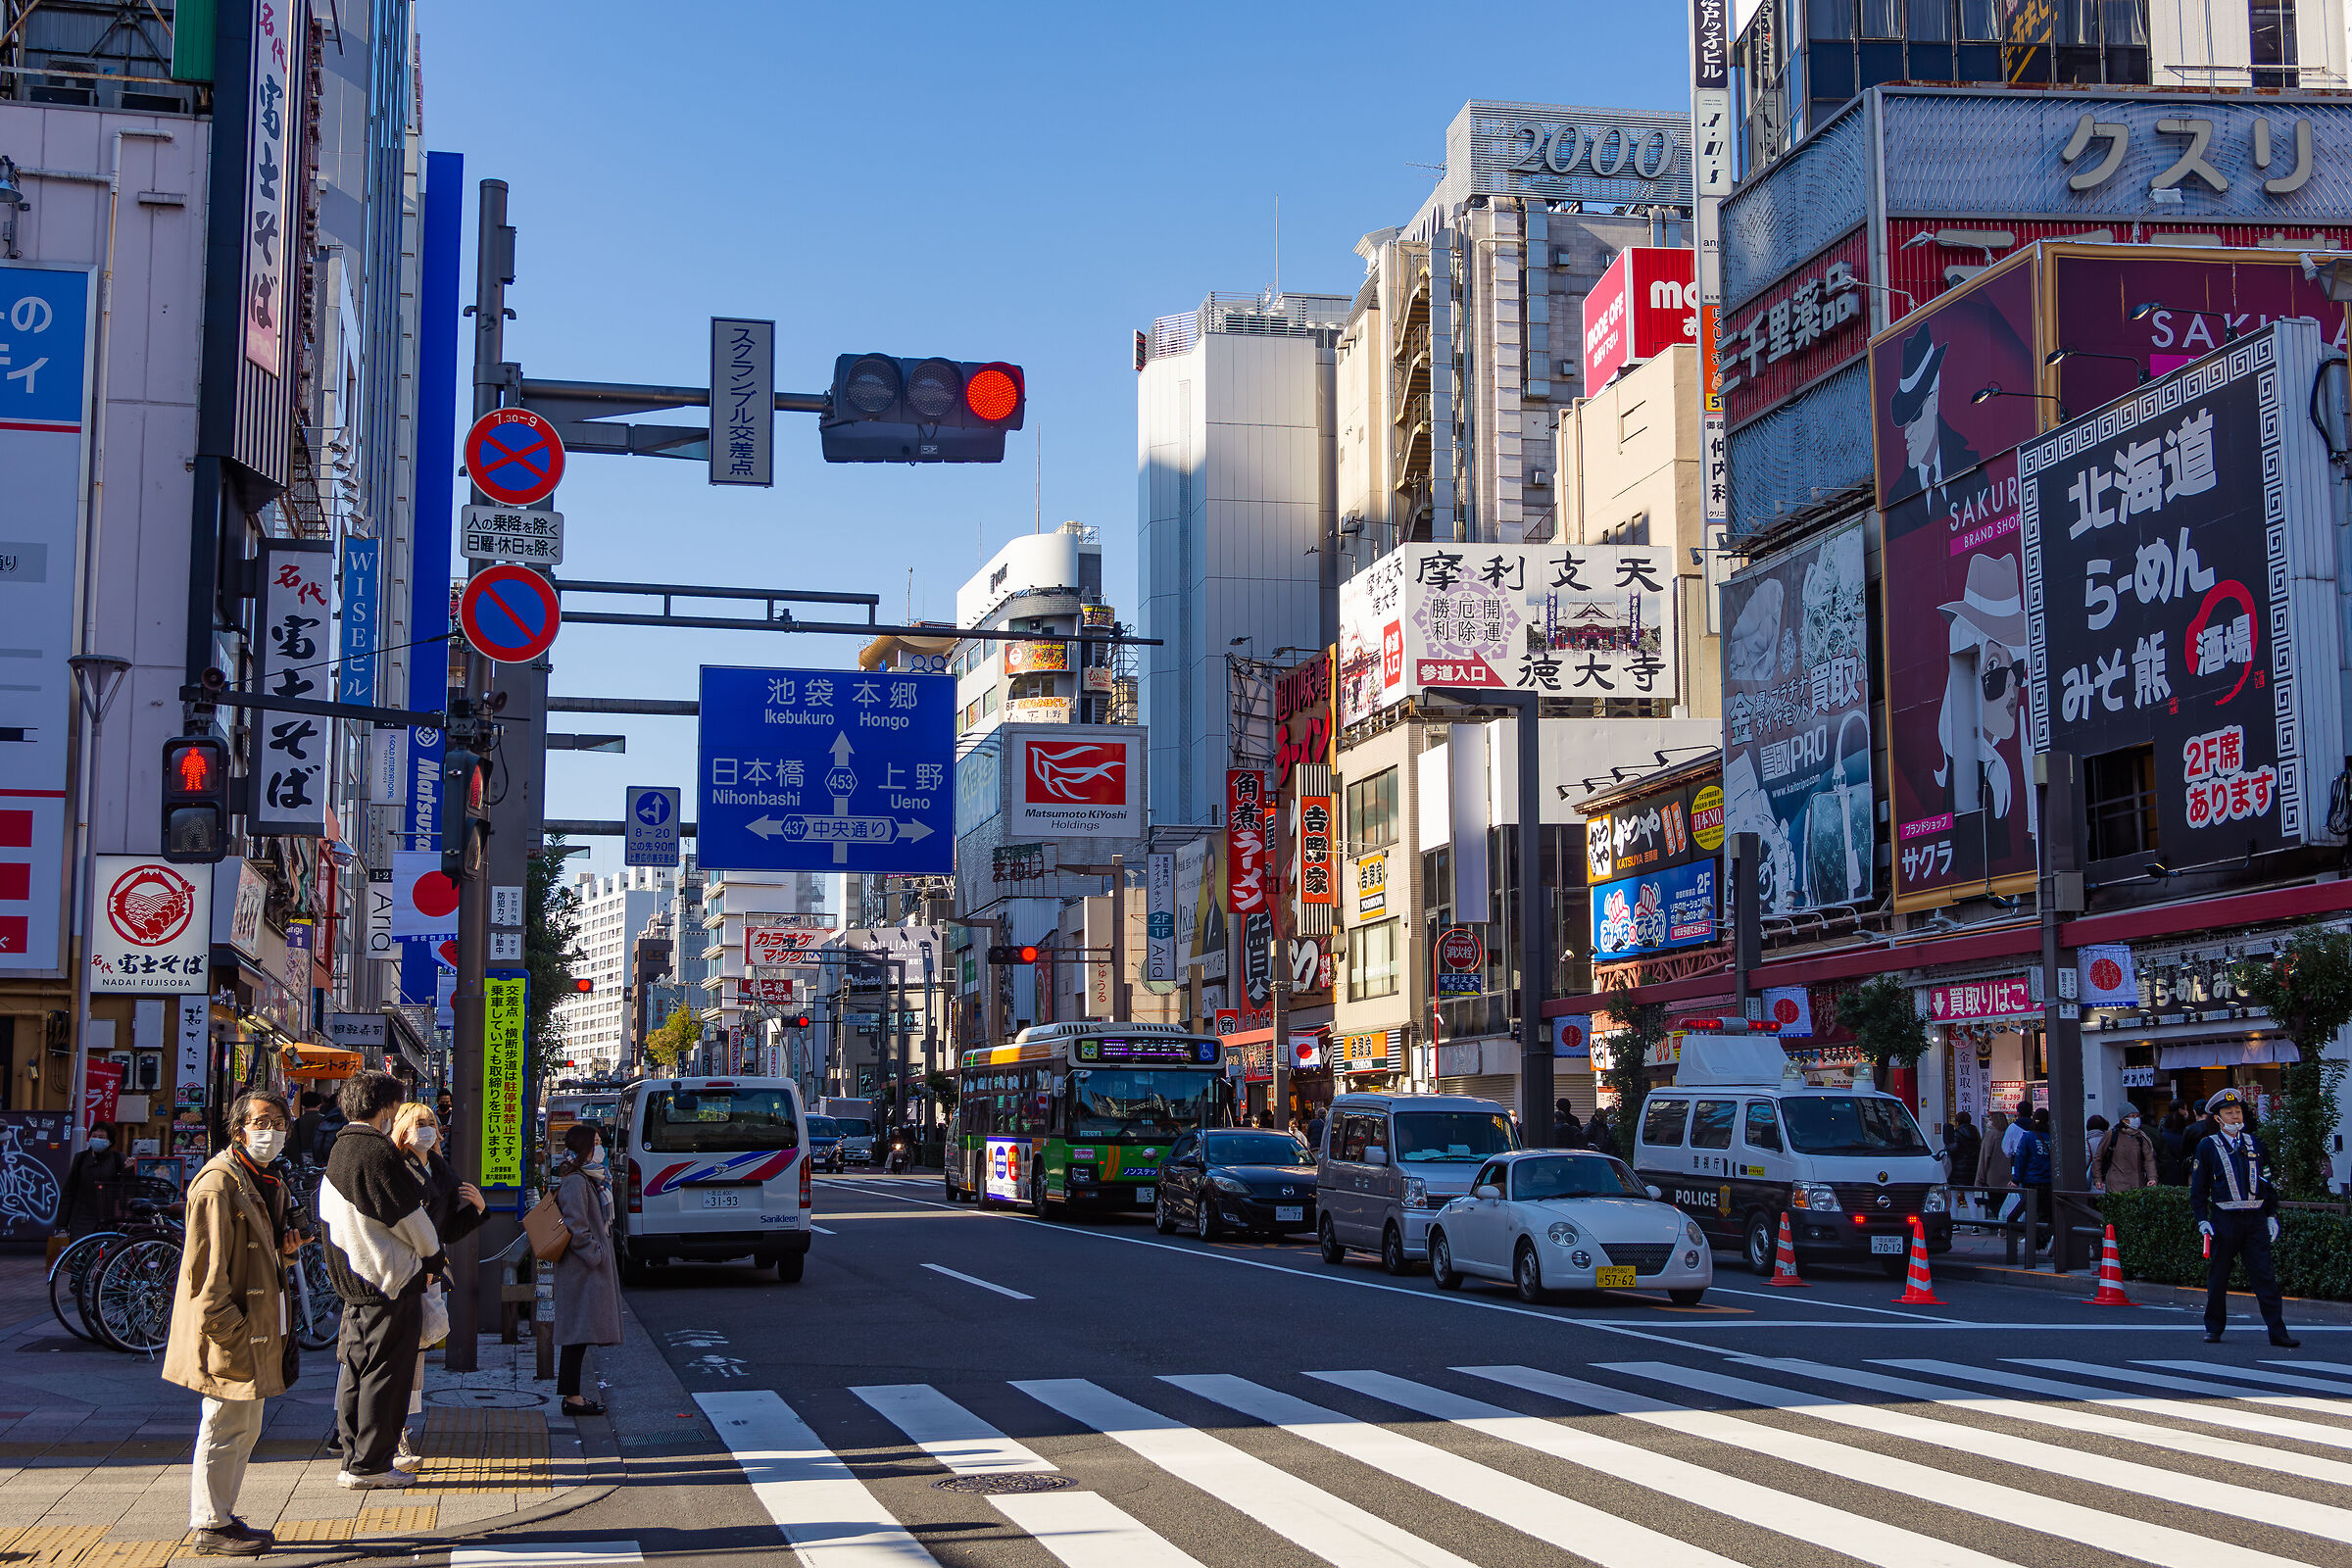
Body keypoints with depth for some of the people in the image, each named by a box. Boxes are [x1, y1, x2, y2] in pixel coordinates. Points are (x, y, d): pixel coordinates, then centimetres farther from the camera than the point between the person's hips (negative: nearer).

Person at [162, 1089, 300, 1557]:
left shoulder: (267, 1183, 16)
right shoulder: (218, 1184, -15)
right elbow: (206, 1268, -19)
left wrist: (284, 1247, 7)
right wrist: (228, 1330, -21)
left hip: (258, 1331, 10)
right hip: (232, 1329, -10)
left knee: (245, 1428, 16)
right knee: (227, 1427, -3)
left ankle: (221, 1518, 26)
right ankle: (211, 1527, 6)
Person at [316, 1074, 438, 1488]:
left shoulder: (338, 1152, 11)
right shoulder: (379, 1154, -18)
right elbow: (410, 1217, -13)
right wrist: (431, 1248, 4)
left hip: (354, 1280, 9)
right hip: (392, 1280, -9)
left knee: (355, 1368, 14)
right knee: (386, 1372, -2)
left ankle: (352, 1459, 20)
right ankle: (371, 1464, 1)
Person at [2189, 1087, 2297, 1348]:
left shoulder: (2254, 1143, 11)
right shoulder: (2208, 1147, 2)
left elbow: (2268, 1181, 16)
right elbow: (2198, 1188, 4)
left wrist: (2271, 1216, 9)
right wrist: (2202, 1220, -5)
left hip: (2256, 1219, 2)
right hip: (2224, 1219, -2)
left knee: (2264, 1275, -2)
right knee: (2217, 1277, 5)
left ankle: (2278, 1332, -2)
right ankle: (2214, 1328, 18)